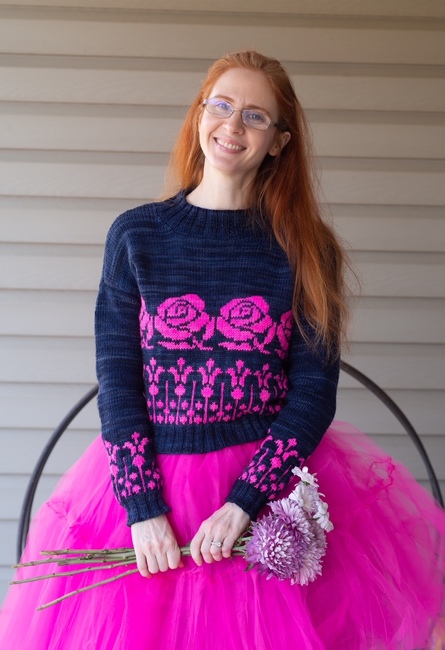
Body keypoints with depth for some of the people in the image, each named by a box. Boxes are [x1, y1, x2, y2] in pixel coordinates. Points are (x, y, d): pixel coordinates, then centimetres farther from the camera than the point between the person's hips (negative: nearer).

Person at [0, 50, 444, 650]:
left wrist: (243, 502, -16)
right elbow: (117, 377, -3)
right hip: (151, 478, 1)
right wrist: (143, 507, -12)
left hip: (275, 474, 0)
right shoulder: (136, 234, -1)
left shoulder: (304, 247, -1)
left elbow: (314, 391, -5)